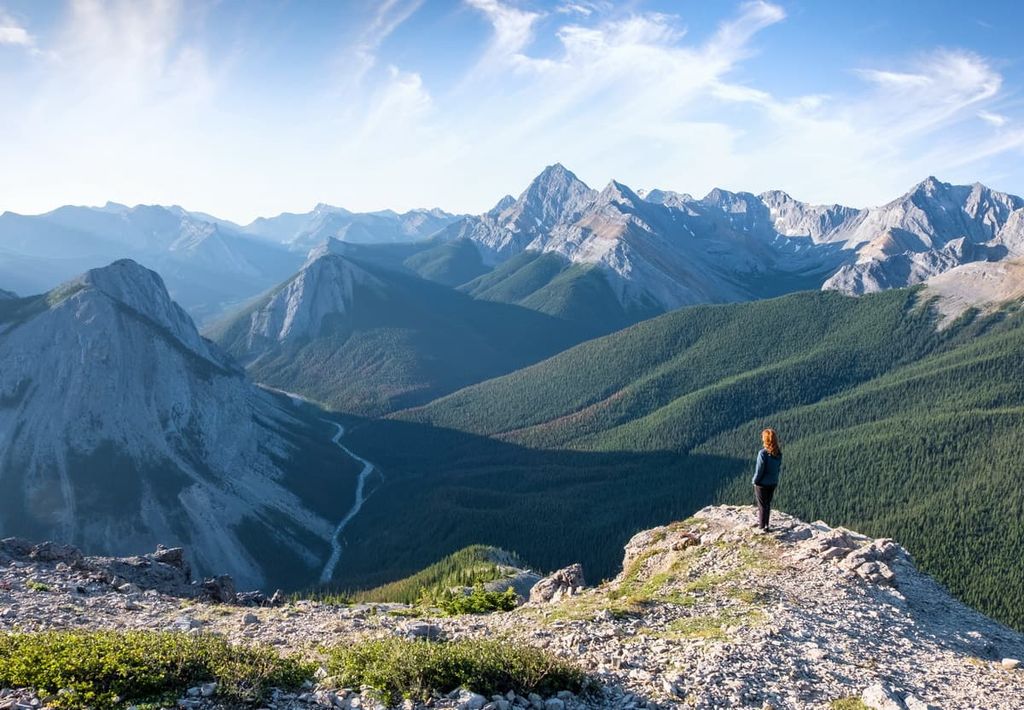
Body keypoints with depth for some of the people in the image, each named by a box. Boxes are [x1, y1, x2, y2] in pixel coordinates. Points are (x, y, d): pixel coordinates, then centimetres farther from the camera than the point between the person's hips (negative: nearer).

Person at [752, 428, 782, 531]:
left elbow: (759, 470, -20)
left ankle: (762, 527, 17)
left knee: (762, 505, 9)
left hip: (762, 483, -5)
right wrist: (774, 478, 16)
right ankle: (764, 523, 34)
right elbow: (779, 468, 3)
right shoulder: (778, 453, -6)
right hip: (773, 483, 6)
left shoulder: (763, 453, -25)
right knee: (768, 504, 21)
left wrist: (755, 481, -5)